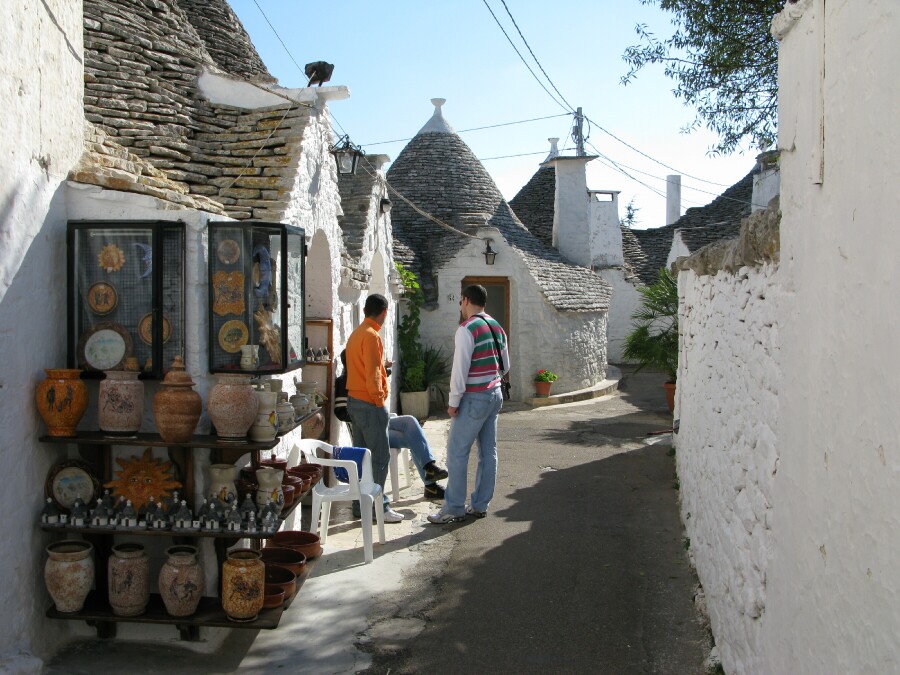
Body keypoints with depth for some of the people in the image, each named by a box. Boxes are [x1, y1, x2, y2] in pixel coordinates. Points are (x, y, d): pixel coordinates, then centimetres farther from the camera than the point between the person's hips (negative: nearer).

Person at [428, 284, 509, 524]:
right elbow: (505, 366, 16)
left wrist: (454, 402, -13)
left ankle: (454, 508, 1)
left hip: (474, 399, -9)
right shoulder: (497, 328, 10)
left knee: (457, 452, -2)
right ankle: (480, 505, 17)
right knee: (488, 452, 10)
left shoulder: (466, 330, -15)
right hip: (495, 395, 9)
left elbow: (460, 369, -18)